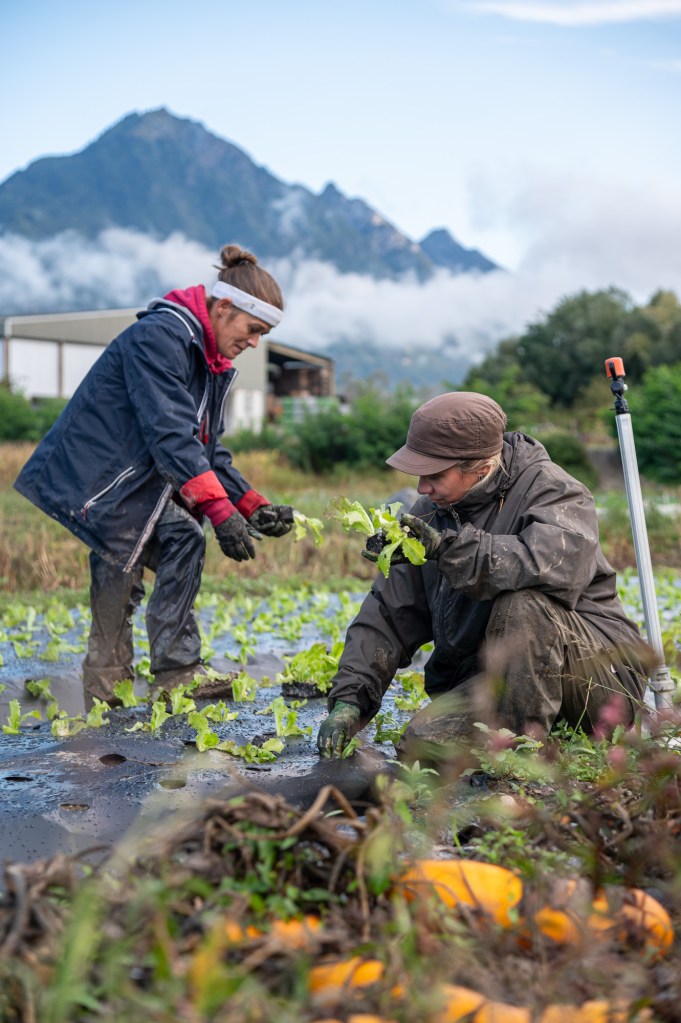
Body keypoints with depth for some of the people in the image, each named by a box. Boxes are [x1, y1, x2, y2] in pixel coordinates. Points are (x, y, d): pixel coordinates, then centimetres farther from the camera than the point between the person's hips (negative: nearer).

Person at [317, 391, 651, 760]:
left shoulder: (550, 490, -14)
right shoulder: (431, 512, 5)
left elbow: (560, 565, -38)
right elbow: (388, 614, 4)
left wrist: (449, 546, -37)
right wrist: (349, 701, -7)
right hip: (493, 682, 6)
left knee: (521, 603, -33)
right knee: (421, 746, -17)